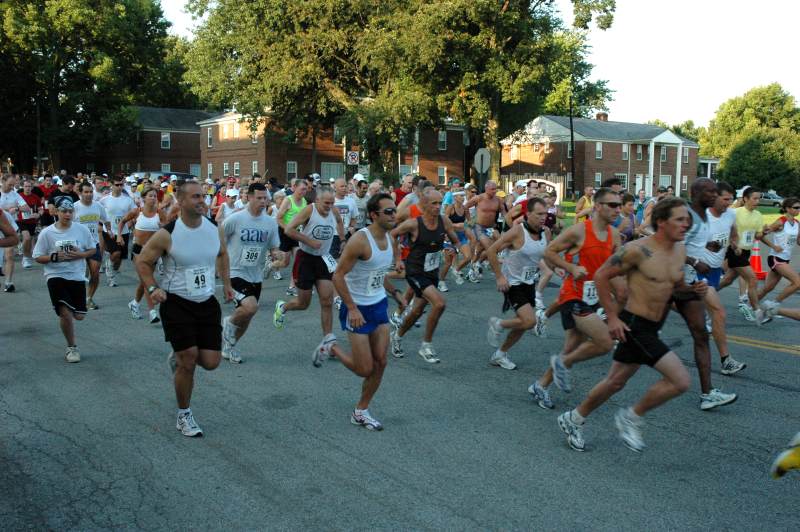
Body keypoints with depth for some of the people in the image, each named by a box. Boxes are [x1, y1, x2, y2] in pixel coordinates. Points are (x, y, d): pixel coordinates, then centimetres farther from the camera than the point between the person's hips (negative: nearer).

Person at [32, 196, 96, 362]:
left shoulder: (82, 229, -1)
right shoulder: (47, 233, -5)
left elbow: (93, 249, 9)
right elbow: (38, 257, 0)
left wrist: (80, 255, -10)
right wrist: (55, 257, -17)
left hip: (77, 277, 2)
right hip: (56, 276, -2)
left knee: (79, 316, 5)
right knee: (65, 313, -17)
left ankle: (63, 313, 44)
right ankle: (72, 347, 4)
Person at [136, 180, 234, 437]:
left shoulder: (213, 229, -2)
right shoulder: (167, 234, -15)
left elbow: (222, 254, 20)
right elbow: (142, 262, -2)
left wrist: (226, 283, 16)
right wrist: (152, 288, -15)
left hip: (207, 303, 5)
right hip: (177, 304, -4)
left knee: (210, 362, 0)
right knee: (188, 362, -6)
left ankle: (178, 356, 35)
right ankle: (183, 416, 16)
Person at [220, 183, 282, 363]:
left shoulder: (271, 222, 0)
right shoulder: (235, 219, -14)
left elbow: (274, 248, 6)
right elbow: (218, 238, -1)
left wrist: (276, 254, -16)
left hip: (256, 276, 6)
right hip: (235, 273, -6)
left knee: (247, 317, 13)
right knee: (251, 307, -26)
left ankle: (229, 347, 36)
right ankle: (229, 323, 6)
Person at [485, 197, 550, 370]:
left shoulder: (546, 233, -2)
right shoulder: (517, 231, -21)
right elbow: (491, 251, -17)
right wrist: (499, 277, -18)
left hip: (529, 283, 7)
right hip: (512, 283, -7)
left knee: (523, 324, 11)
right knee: (529, 321, -17)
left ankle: (500, 354, 30)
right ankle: (497, 324, 11)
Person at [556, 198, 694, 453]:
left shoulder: (681, 252, 6)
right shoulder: (639, 250, -17)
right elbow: (601, 275, -11)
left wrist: (692, 288, 0)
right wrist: (612, 317, -13)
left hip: (651, 328, 8)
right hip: (633, 325, -8)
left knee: (615, 383, 19)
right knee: (680, 380, -13)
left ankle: (573, 419, 36)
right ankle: (631, 417, 6)